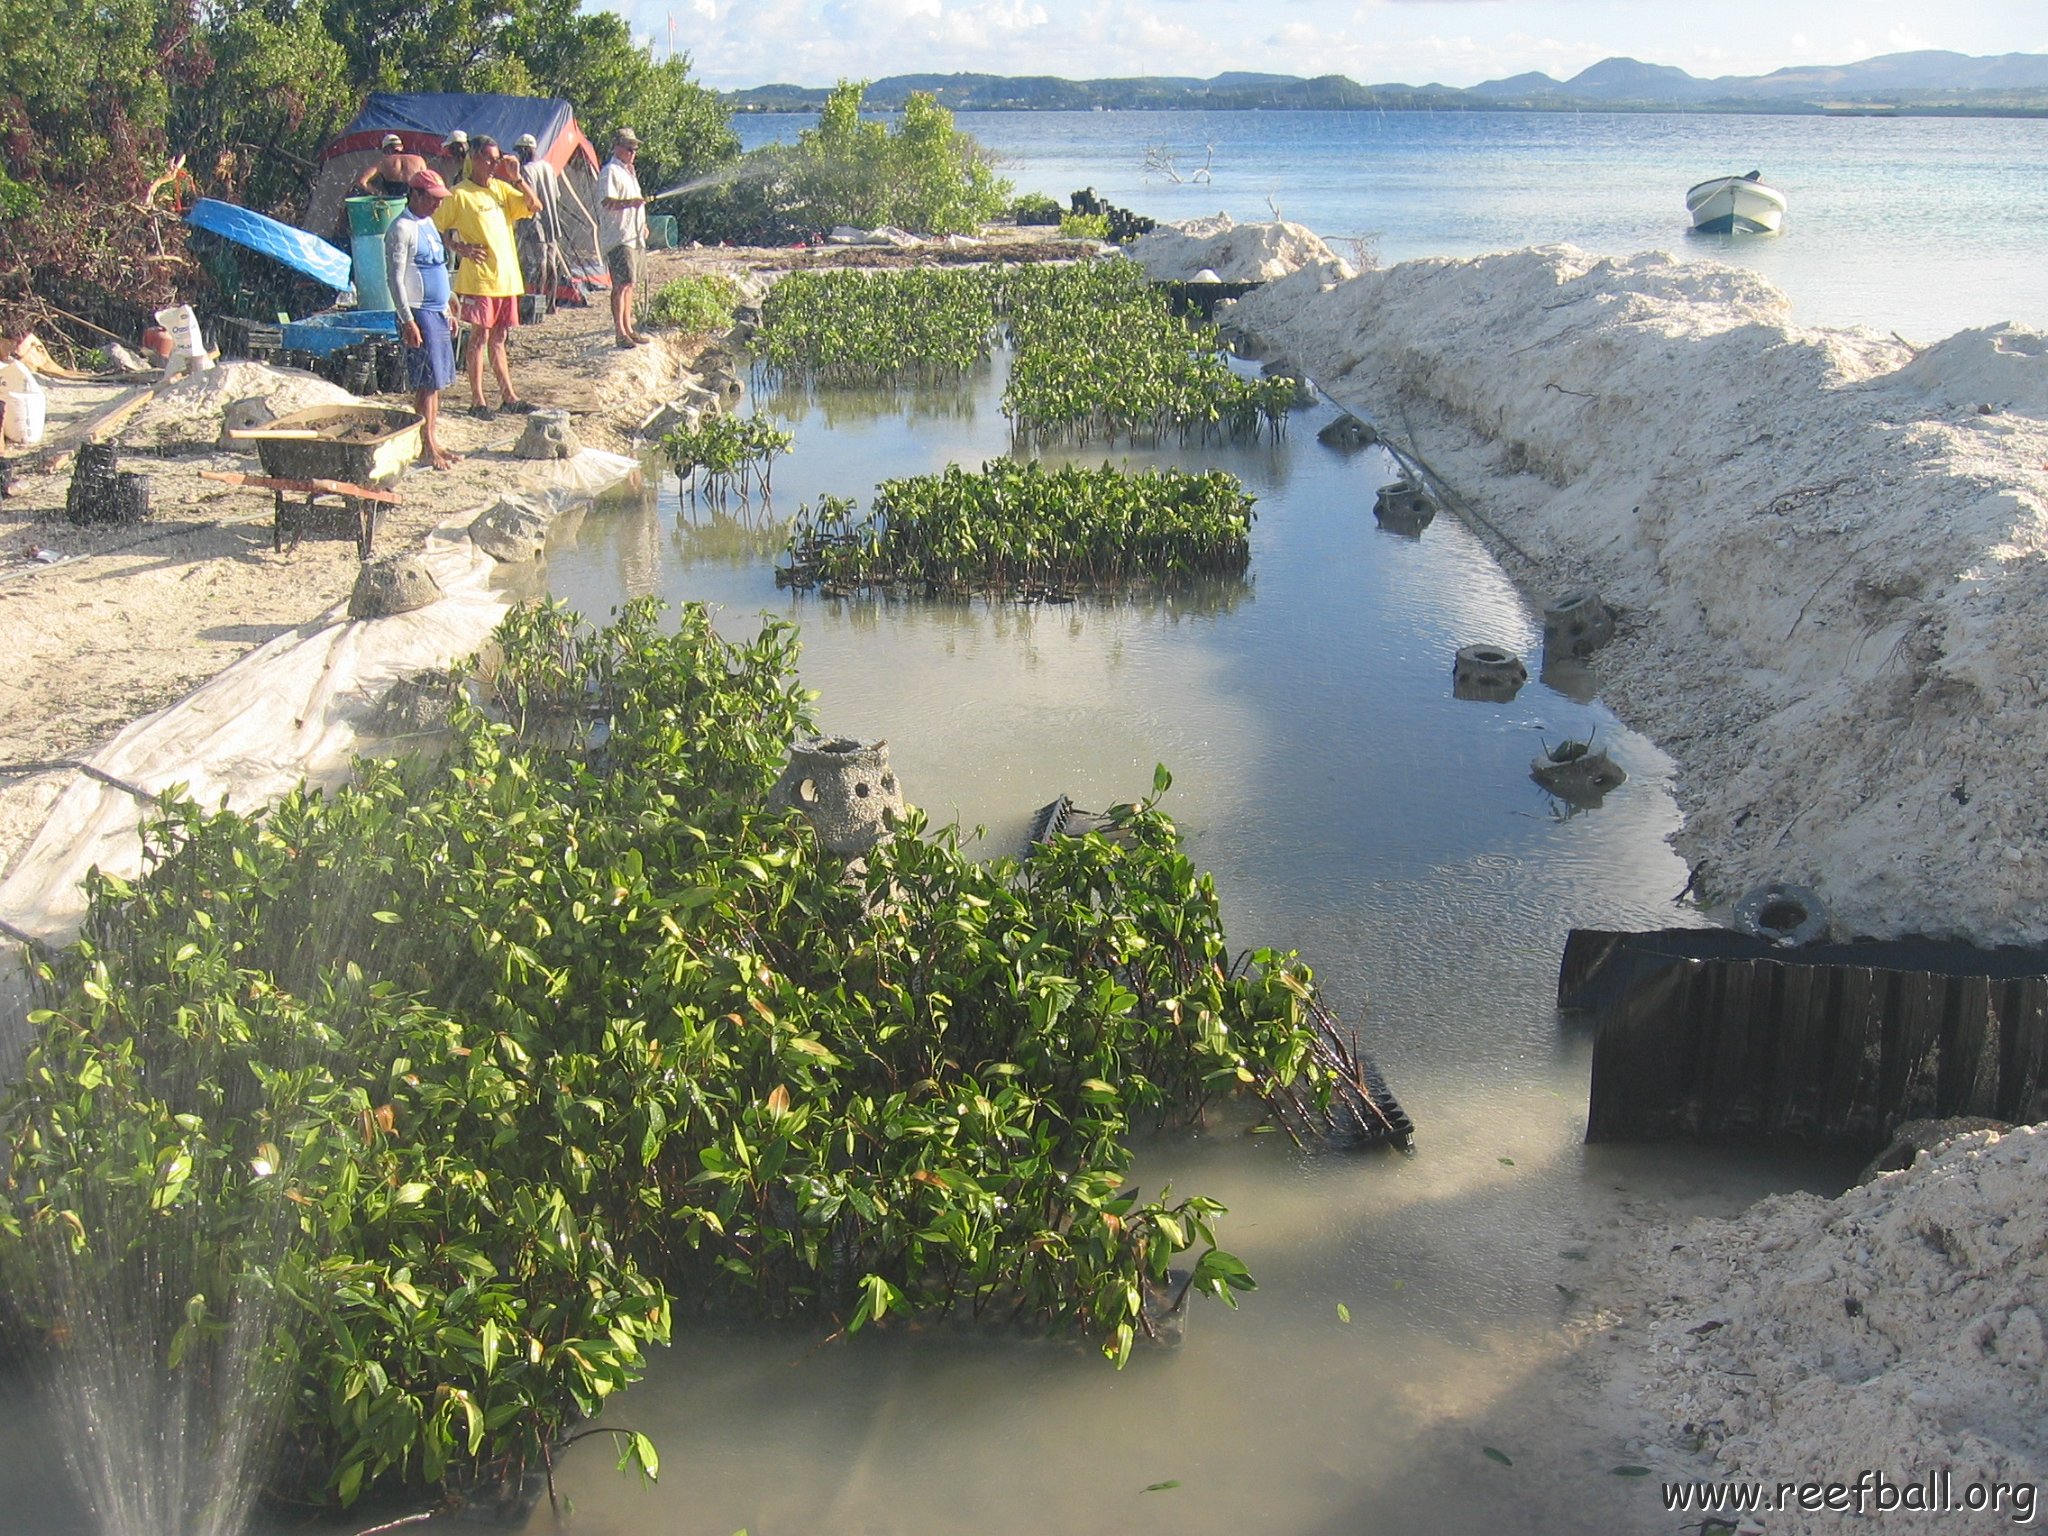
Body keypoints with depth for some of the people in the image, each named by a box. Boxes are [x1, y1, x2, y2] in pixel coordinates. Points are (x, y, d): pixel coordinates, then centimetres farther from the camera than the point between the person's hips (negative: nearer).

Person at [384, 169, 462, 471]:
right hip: (420, 313, -9)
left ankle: (433, 441, 15)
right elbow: (395, 278, -16)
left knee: (438, 380, 10)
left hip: (437, 312, 9)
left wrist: (447, 311, 22)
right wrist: (408, 321, -20)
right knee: (428, 382, -8)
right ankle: (429, 449, -3)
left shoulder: (428, 224, 15)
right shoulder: (402, 228, -13)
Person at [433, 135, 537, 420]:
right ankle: (477, 400, 2)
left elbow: (532, 206, 4)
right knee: (480, 336, -3)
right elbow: (436, 229, -6)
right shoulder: (460, 194, -8)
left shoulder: (501, 188, 11)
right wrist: (461, 248, -15)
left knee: (498, 337, 14)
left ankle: (508, 395, 19)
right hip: (478, 278, -6)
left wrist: (517, 178, -6)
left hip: (507, 276, 6)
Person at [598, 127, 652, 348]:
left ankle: (628, 329, 19)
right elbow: (607, 202, -22)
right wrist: (630, 202, -34)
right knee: (622, 283, -13)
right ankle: (619, 333, -14)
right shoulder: (610, 172, -10)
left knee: (629, 283, 13)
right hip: (618, 237, -10)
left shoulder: (628, 171, 22)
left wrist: (643, 225, 27)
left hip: (633, 236, 10)